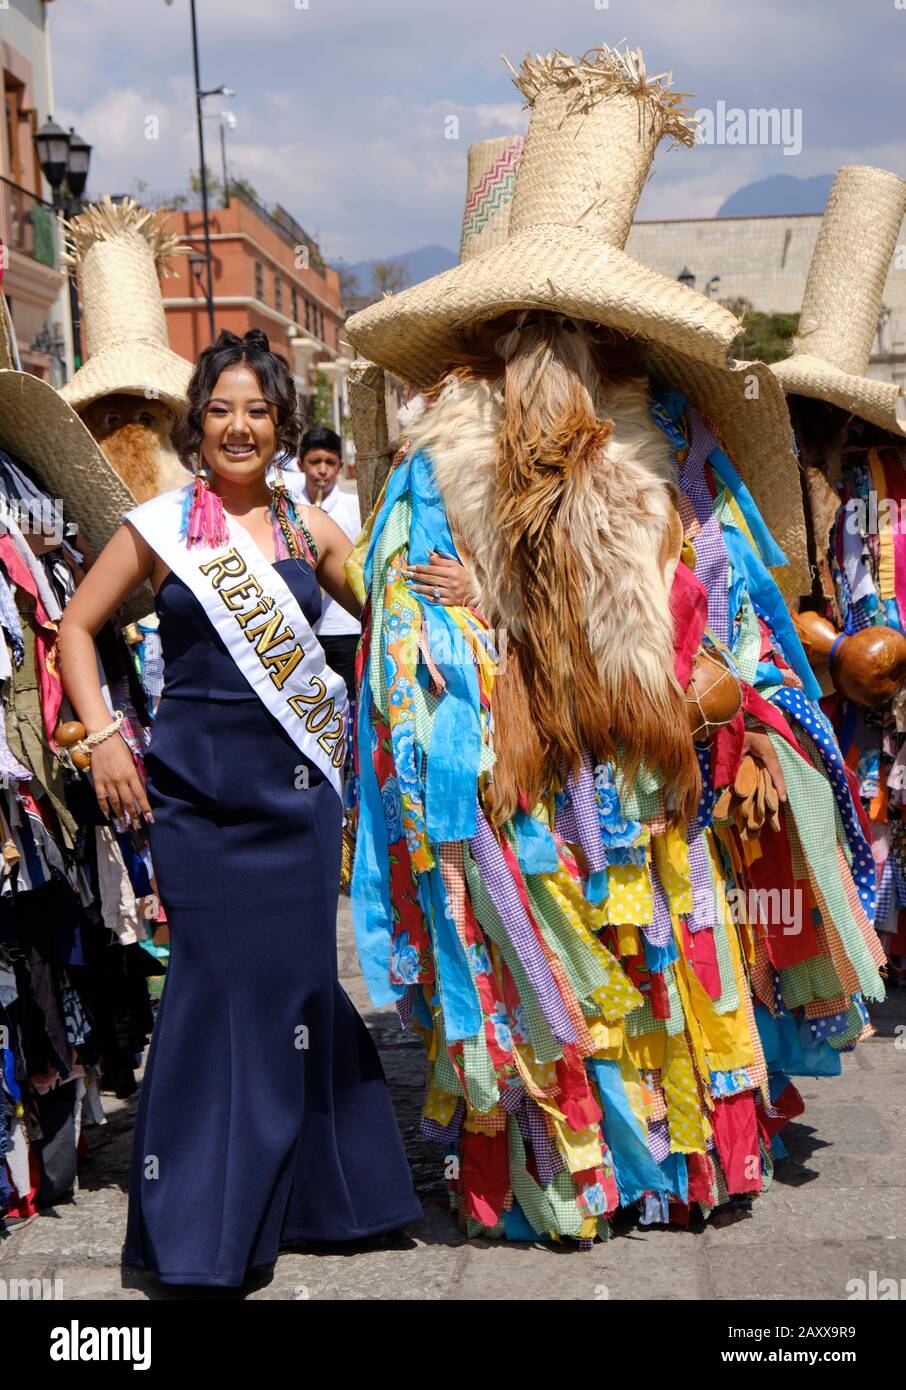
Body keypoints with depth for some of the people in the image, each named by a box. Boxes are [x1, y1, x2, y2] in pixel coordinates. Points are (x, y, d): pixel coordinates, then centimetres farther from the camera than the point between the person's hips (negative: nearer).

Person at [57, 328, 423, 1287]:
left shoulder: (308, 527, 8)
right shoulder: (160, 526, 0)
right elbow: (77, 626, 5)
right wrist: (103, 736, -6)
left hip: (298, 793, 3)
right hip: (197, 792, -2)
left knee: (297, 980, 7)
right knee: (214, 985, -1)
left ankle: (300, 1195, 26)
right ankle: (196, 1222, 14)